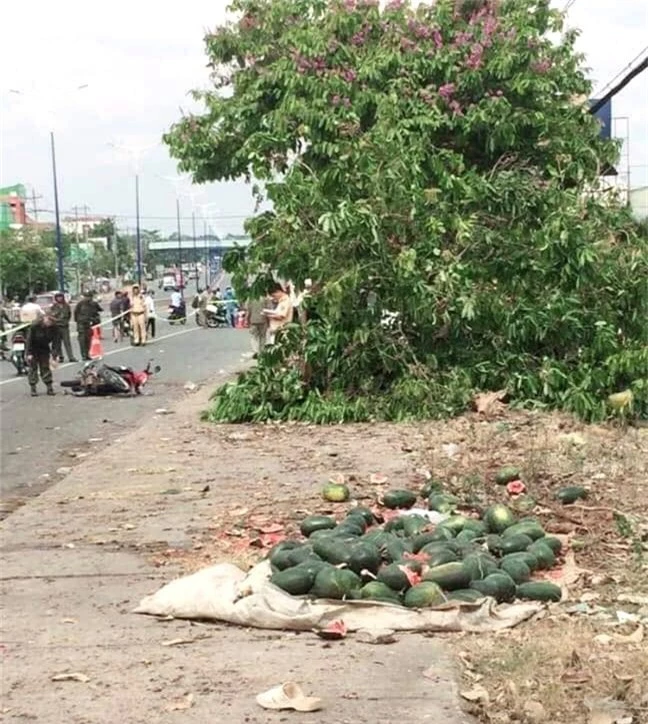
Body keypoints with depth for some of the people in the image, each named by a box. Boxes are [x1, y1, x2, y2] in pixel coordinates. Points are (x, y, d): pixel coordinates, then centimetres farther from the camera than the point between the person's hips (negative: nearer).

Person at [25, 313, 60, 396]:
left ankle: (49, 388, 6)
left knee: (45, 367, 3)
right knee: (33, 368, -3)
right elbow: (29, 339, -20)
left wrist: (54, 354, -23)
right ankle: (33, 389, 2)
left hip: (44, 349, 3)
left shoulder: (54, 328, -17)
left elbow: (55, 342, -15)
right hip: (32, 348, -3)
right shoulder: (34, 326, -26)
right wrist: (29, 353, -23)